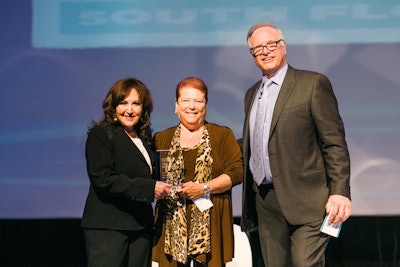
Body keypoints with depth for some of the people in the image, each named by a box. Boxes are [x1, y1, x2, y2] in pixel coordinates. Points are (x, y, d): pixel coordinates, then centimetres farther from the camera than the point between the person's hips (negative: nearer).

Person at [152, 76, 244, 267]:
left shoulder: (222, 135, 11)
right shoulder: (161, 139, 16)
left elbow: (237, 171, 0)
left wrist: (204, 188, -10)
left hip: (211, 223, -1)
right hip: (172, 225, 1)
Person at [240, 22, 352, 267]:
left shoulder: (313, 83, -1)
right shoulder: (251, 94, 19)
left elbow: (335, 143, -6)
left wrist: (340, 191, -15)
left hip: (305, 200, -6)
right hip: (264, 201, 6)